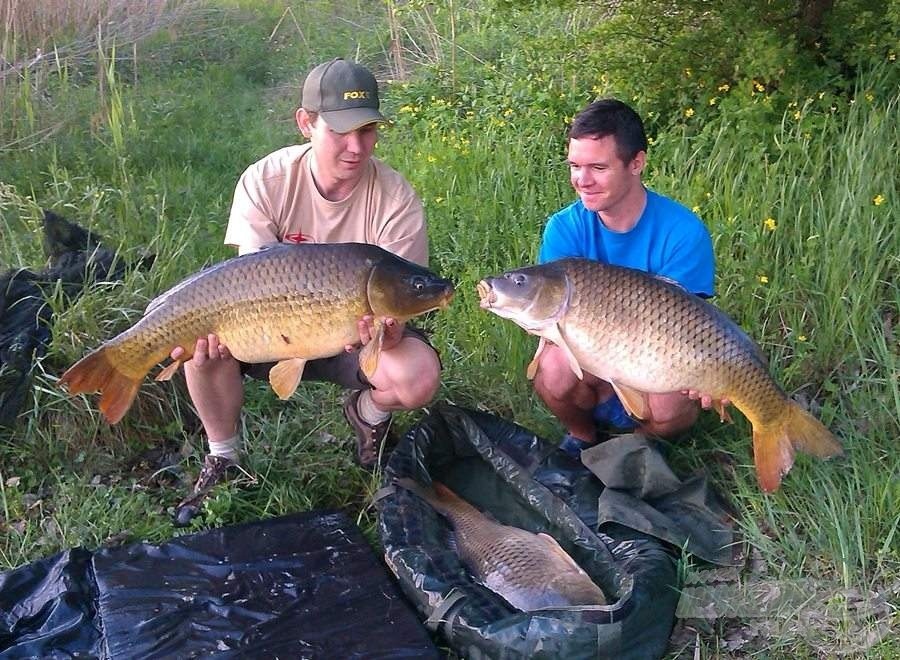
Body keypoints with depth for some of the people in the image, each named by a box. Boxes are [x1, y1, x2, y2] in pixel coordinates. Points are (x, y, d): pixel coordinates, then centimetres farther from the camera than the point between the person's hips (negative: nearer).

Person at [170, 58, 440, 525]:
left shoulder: (396, 199, -18)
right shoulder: (265, 182, -15)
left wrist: (389, 327, -42)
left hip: (357, 336, -1)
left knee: (419, 376, -31)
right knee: (202, 338, -27)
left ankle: (369, 414, 10)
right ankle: (222, 456, 3)